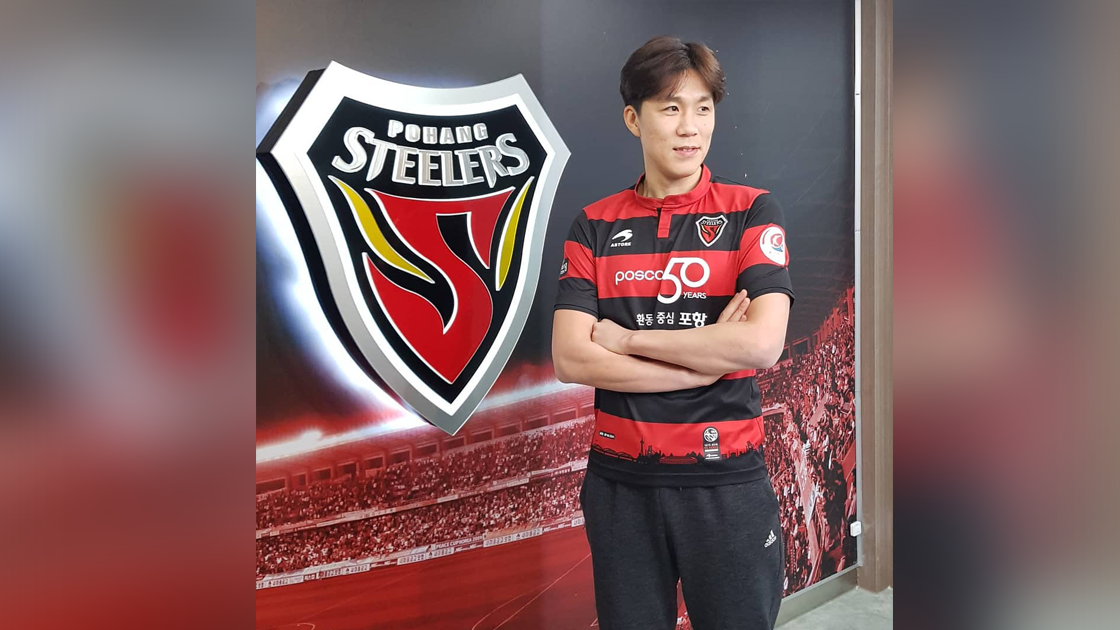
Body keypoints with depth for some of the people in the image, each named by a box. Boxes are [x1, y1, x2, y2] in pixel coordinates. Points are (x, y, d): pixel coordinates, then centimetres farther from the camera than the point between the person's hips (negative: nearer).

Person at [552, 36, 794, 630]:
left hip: (726, 479, -1)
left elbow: (762, 343, -17)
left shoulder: (751, 210, -2)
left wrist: (627, 338, -11)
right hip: (620, 482, 2)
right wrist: (705, 361, -13)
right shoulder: (594, 226, 3)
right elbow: (569, 359, -9)